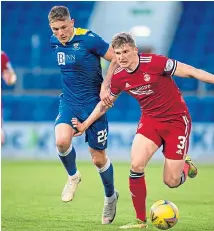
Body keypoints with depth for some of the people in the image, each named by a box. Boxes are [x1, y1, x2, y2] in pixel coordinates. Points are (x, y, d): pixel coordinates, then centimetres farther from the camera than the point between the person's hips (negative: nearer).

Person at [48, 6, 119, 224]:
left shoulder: (88, 38, -18)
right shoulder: (54, 42, 2)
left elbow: (116, 58, -12)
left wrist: (105, 86, -18)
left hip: (93, 102, -4)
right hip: (68, 102, 4)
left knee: (98, 158, 4)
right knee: (62, 141, -25)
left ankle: (110, 196, 33)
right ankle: (73, 177, 6)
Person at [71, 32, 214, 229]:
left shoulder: (154, 62, -22)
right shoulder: (118, 78, -5)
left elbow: (190, 72, -18)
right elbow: (105, 103, 13)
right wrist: (85, 125, 14)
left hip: (177, 120, -4)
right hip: (150, 120, 4)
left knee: (171, 182, -6)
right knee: (136, 165, -19)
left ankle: (185, 165, 34)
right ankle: (140, 220, -3)